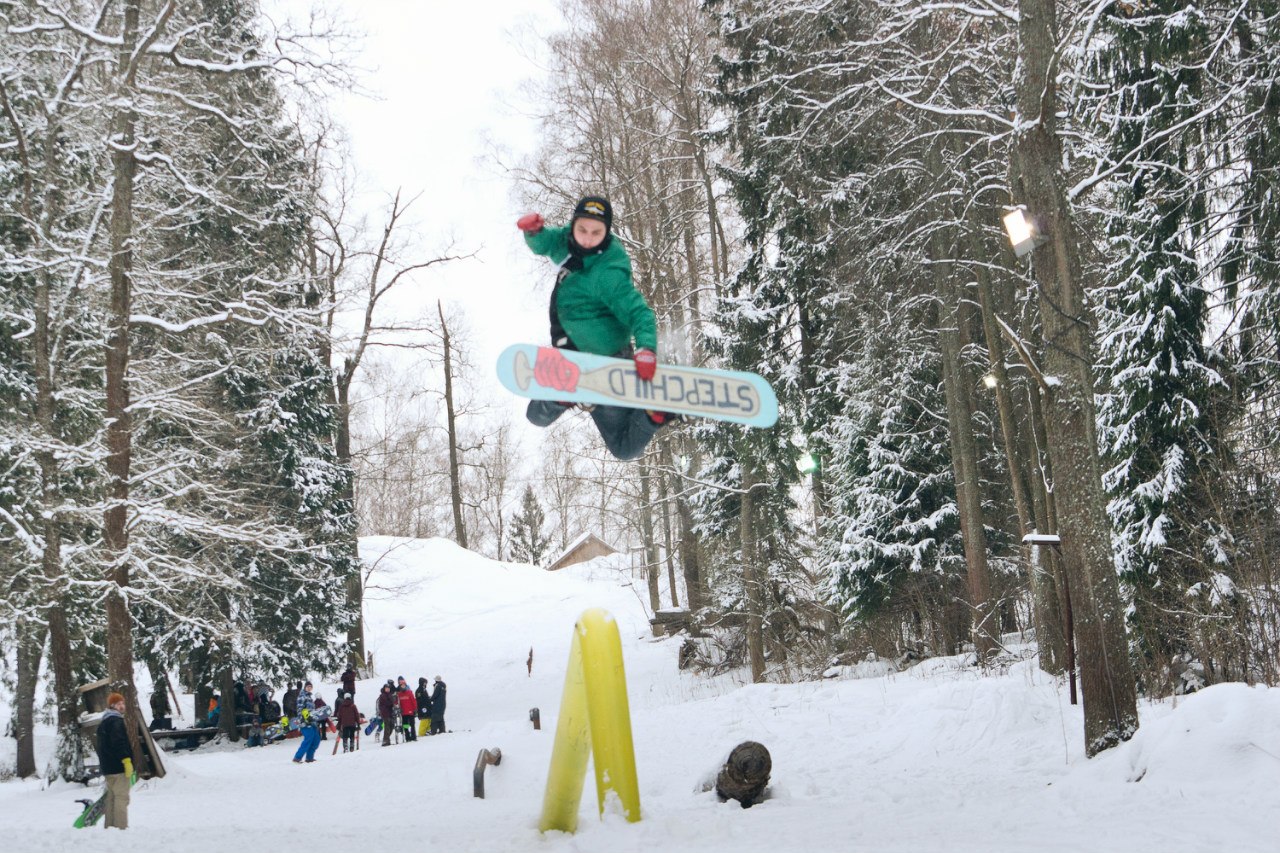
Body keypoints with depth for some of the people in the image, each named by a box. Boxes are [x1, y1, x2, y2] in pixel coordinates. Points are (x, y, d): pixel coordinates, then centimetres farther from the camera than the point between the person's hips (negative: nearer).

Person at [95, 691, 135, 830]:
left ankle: (109, 826, 17)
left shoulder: (103, 723, 21)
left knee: (111, 797, 15)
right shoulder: (116, 721, -12)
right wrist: (127, 760, -22)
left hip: (107, 767, 10)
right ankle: (121, 827, -14)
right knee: (121, 797, -10)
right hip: (118, 767, -10)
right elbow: (119, 743, -23)